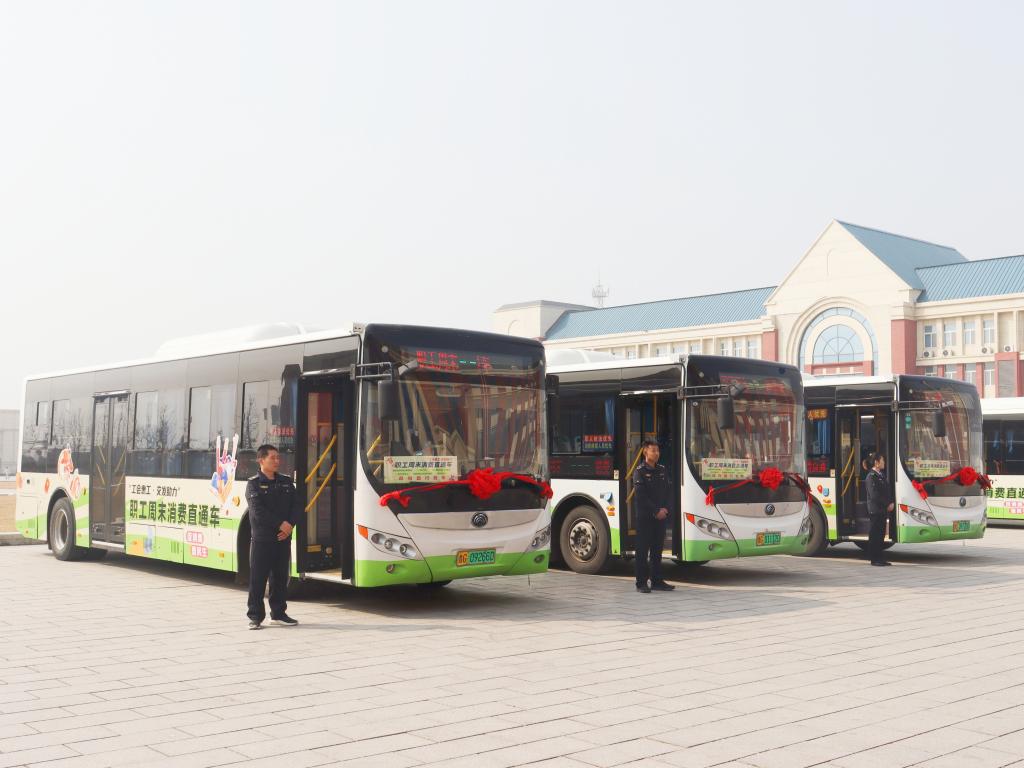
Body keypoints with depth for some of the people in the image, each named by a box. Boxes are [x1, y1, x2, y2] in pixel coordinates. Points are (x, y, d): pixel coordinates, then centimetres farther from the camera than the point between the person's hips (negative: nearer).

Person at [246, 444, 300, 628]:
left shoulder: (286, 481, 11)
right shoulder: (254, 484, -4)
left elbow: (295, 506, 6)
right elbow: (258, 511, -14)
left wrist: (290, 525, -11)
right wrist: (280, 524, -17)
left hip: (283, 538, 5)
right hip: (262, 539, -5)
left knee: (280, 577, 11)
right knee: (258, 579, -1)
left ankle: (278, 613, 21)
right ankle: (255, 615, 6)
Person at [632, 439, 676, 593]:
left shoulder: (662, 470, 13)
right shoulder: (640, 472, -6)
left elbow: (668, 491, 10)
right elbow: (641, 497, -12)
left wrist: (665, 509, -5)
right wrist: (656, 511, -14)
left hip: (661, 516, 6)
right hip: (644, 517, -5)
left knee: (657, 550, 10)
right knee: (643, 551, -1)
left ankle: (657, 581, 15)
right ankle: (641, 583, 2)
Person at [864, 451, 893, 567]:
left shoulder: (881, 475, 16)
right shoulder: (871, 477, -12)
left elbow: (887, 491, 18)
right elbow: (874, 495, -18)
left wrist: (890, 503, 2)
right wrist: (887, 504, -13)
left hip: (883, 510, 9)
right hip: (875, 510, -9)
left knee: (881, 534, 12)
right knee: (875, 534, -3)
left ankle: (879, 558, 18)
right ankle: (874, 559, 2)